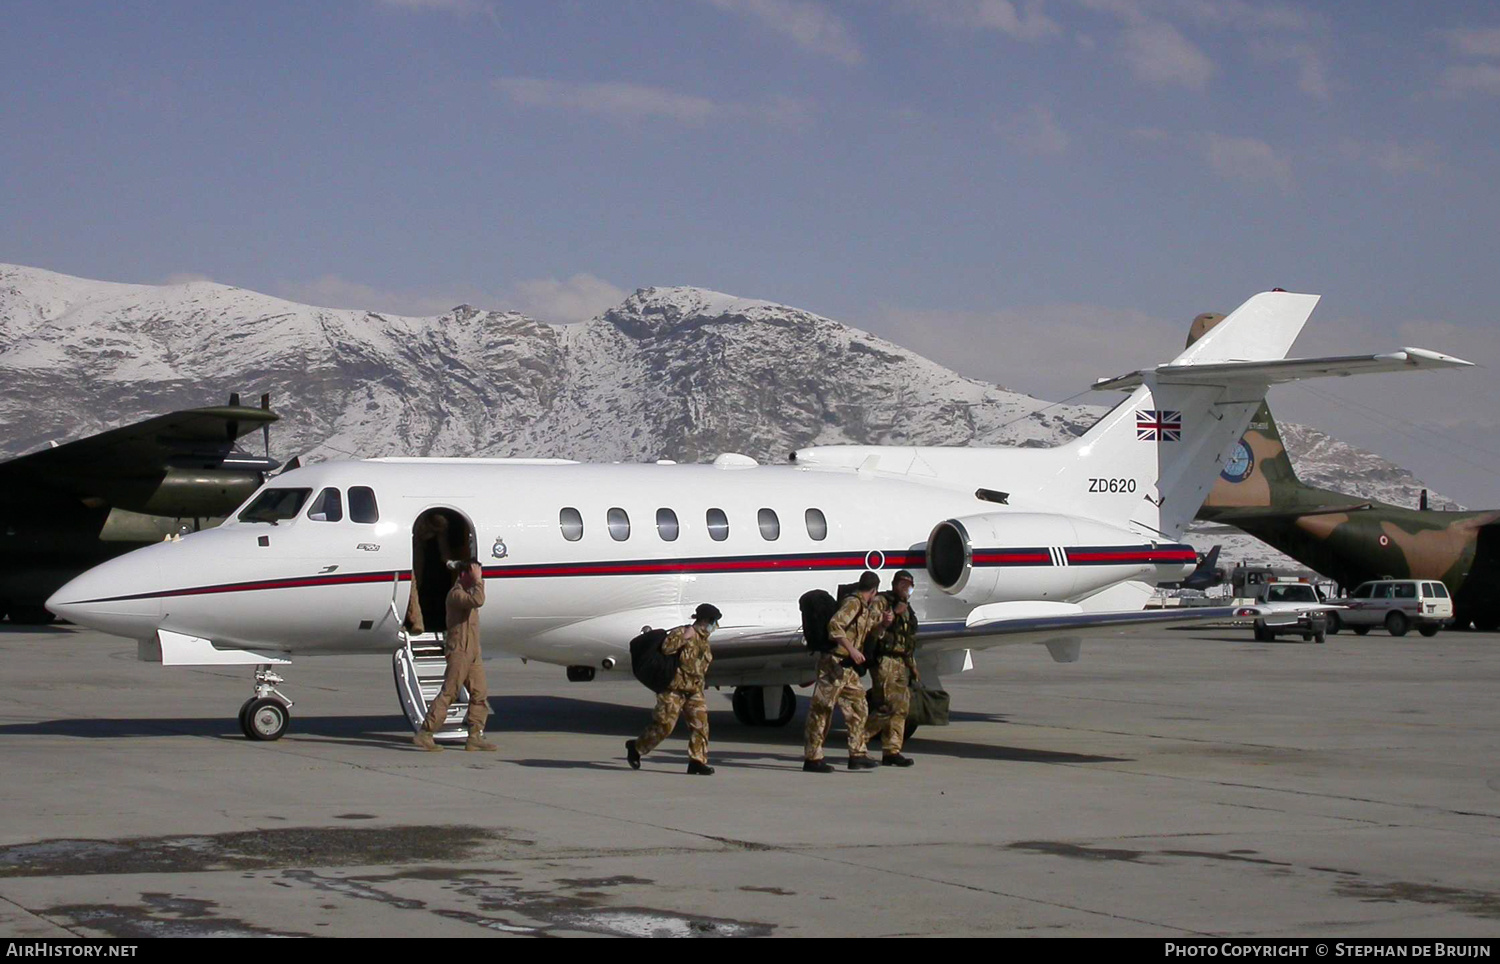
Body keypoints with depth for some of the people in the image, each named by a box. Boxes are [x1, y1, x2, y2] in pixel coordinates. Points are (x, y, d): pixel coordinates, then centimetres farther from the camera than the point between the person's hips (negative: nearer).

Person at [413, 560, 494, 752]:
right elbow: (477, 601, -31)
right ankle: (424, 734, -9)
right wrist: (478, 581, -21)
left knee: (480, 694, 5)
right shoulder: (456, 594, -14)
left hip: (473, 652, 10)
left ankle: (475, 737, 6)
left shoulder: (467, 592, 18)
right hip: (459, 651, -10)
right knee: (448, 693, -10)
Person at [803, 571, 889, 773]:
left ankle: (857, 755, 14)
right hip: (834, 663, -10)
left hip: (847, 667, 10)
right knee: (822, 709, -6)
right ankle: (812, 758, -3)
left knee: (857, 706, 11)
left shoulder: (865, 609, 17)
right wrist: (852, 650, -29)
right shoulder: (853, 603, -13)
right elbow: (834, 625, -28)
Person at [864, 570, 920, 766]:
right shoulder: (880, 602, -4)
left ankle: (891, 751, 7)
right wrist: (893, 614, -21)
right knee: (889, 706, -16)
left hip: (901, 663, 9)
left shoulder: (907, 609, 21)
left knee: (902, 707, 4)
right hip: (884, 661, -9)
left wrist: (913, 667, 24)